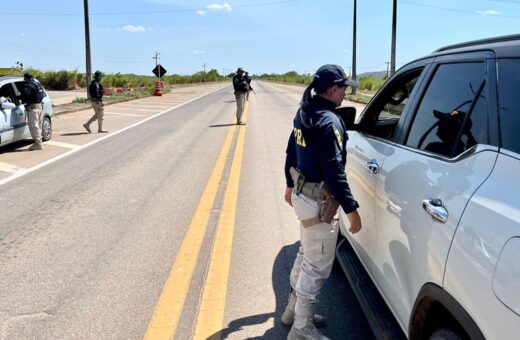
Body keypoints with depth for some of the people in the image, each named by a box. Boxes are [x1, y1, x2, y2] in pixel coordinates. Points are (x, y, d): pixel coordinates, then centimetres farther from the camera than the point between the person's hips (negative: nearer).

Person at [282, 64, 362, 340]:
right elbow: (334, 170, -26)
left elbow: (291, 152, 17)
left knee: (306, 254, 23)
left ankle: (294, 310, 37)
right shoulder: (329, 121, -22)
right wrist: (351, 209, -22)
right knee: (317, 265, 1)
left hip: (303, 193, 10)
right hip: (318, 201, -10)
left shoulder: (304, 113, 8)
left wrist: (290, 185, 28)